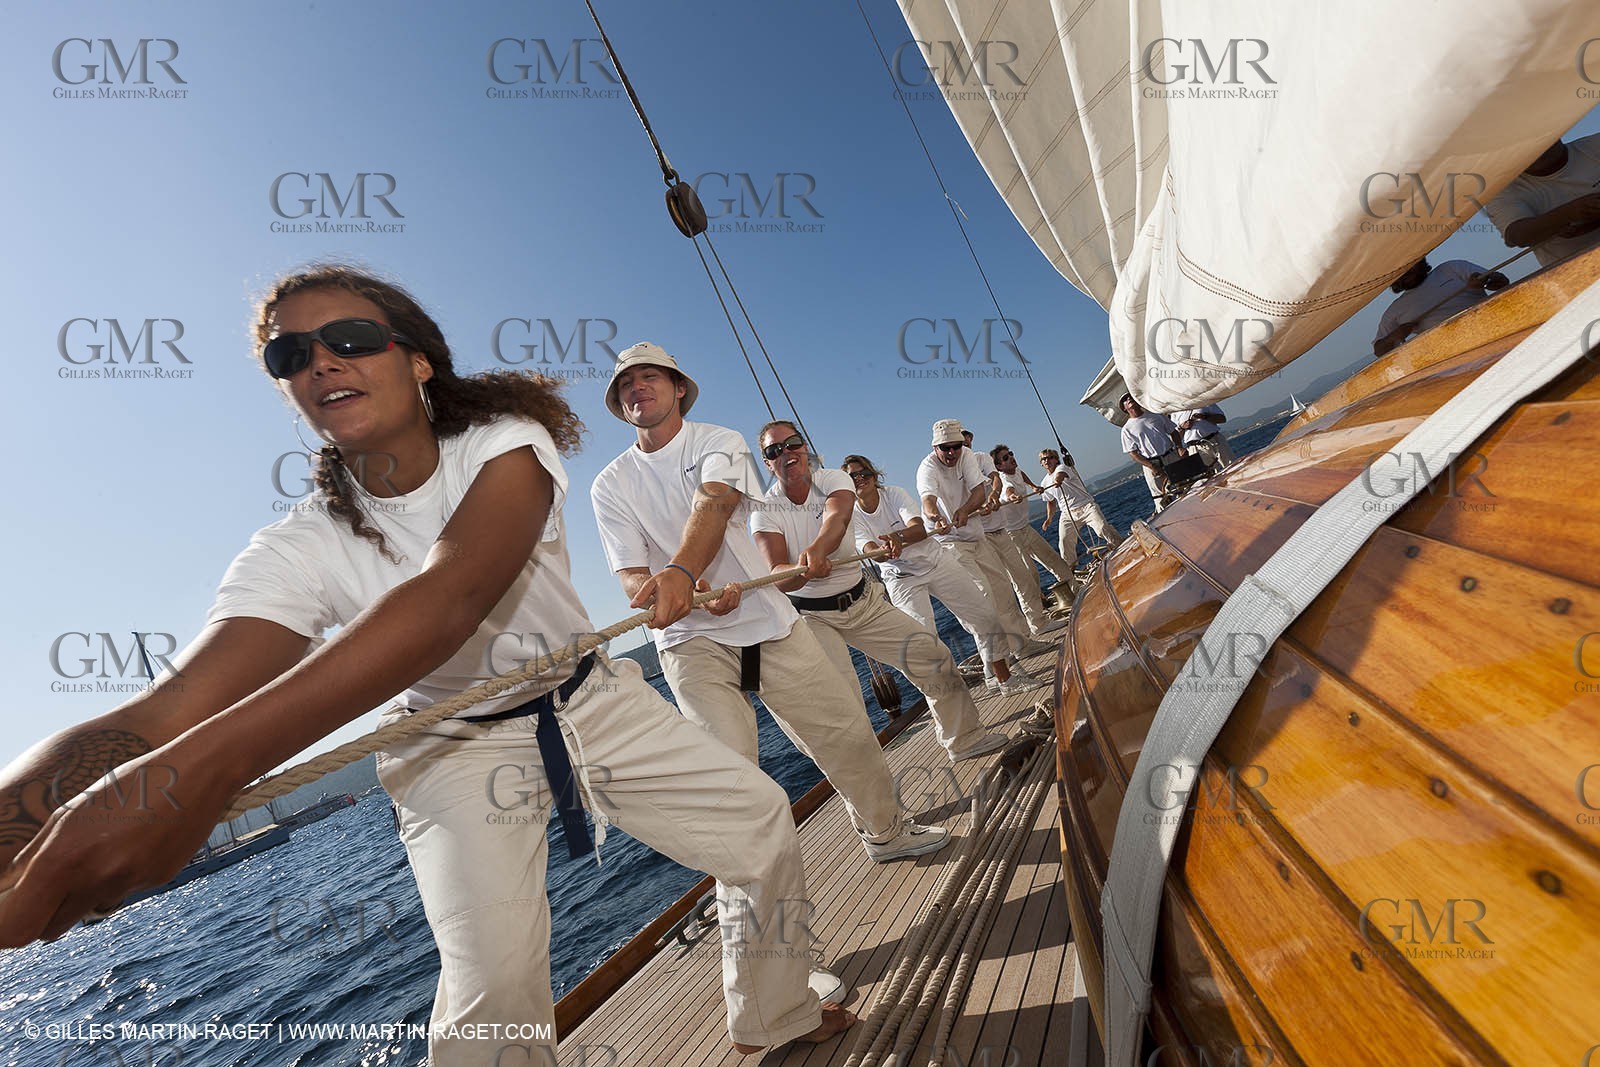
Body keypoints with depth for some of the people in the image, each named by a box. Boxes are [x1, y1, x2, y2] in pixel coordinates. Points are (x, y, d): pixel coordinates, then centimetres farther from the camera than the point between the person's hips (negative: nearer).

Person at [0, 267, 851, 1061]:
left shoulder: (506, 443, -21)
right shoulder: (298, 552, -16)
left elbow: (452, 598, -39)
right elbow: (167, 709, -31)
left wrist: (212, 758, -50)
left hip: (591, 703, 1)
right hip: (455, 747, 0)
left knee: (763, 824, 5)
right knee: (495, 982, -18)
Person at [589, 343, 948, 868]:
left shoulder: (720, 441, 2)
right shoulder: (610, 485, 5)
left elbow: (712, 507, -20)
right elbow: (628, 574, -6)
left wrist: (679, 572, -41)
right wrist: (676, 591, -30)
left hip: (768, 619, 1)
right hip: (690, 638, 0)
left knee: (845, 731, 6)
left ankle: (886, 832, 32)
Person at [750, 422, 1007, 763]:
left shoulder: (834, 480, -7)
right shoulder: (765, 511, -13)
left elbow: (837, 518, -32)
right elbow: (778, 578, -26)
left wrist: (816, 550, -54)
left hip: (864, 600, 3)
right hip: (812, 617, -3)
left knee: (933, 655, 4)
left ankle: (963, 739, 25)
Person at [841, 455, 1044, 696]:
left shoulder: (894, 493, -10)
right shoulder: (853, 517, -10)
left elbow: (919, 529, -25)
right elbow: (868, 549, -27)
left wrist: (898, 536, -47)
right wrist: (885, 551, -50)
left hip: (935, 561, 2)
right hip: (901, 579, -1)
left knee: (985, 615, 3)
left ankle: (1003, 677, 21)